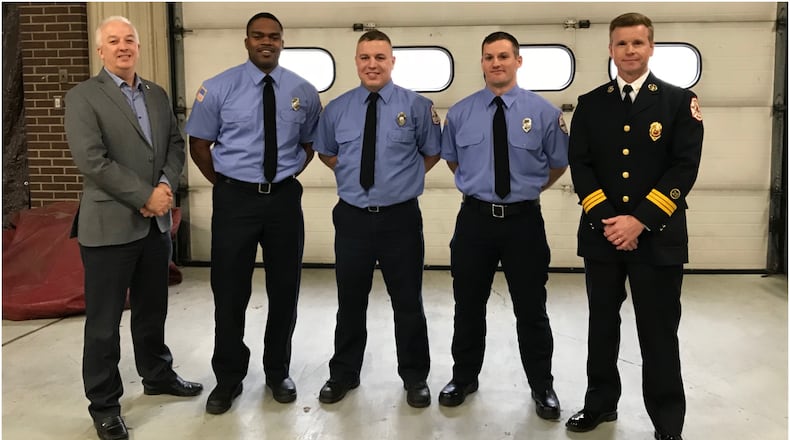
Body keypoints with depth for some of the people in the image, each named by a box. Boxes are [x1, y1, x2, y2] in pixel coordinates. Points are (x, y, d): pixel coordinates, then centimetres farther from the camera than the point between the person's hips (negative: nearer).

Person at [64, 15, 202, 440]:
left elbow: (176, 144, 10)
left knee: (152, 309, 20)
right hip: (109, 225, -6)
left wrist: (165, 185, -9)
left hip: (156, 223, 6)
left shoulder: (157, 94, 12)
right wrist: (146, 196, -16)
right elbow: (92, 161, -17)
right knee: (104, 322, 5)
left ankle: (158, 375, 39)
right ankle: (104, 405, 19)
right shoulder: (82, 97, -8)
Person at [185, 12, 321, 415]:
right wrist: (223, 184, 0)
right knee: (229, 291, 5)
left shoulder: (302, 91, 3)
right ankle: (228, 379, 23)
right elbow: (199, 144, 3)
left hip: (284, 198, 2)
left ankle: (278, 373, 30)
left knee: (284, 290, 11)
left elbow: (311, 141, 15)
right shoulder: (218, 88, -3)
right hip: (235, 198, -2)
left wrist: (290, 175, 5)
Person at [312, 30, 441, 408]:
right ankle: (343, 375, 32)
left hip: (401, 218, -2)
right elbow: (325, 152, 19)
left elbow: (432, 152, 10)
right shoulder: (337, 109, 3)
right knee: (350, 303, 14)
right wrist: (351, 174, 9)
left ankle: (415, 378, 28)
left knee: (408, 303, 10)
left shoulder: (416, 106, -3)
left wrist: (405, 177, 4)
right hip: (352, 218, 2)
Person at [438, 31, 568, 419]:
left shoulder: (543, 112, -3)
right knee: (468, 306, 13)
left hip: (524, 220, -1)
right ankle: (464, 378, 33)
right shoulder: (460, 113, 2)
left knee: (531, 309, 9)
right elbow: (451, 159, 18)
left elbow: (559, 163, 9)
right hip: (474, 218, 2)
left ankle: (542, 387, 28)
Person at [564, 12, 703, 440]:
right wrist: (605, 218, -12)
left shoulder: (679, 101, 1)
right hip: (601, 233, 3)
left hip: (658, 237, -2)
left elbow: (684, 167, -7)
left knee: (659, 333, 4)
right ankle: (601, 403, 31)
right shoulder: (590, 104, 7)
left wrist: (639, 219, -16)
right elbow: (579, 165, 1)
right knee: (602, 326, 14)